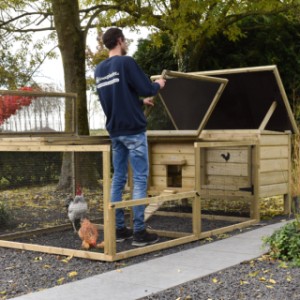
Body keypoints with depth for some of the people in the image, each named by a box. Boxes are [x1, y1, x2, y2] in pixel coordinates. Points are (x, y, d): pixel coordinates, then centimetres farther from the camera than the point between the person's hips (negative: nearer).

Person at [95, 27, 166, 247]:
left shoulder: (99, 69, 12)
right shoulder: (126, 62, -12)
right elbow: (146, 89, -12)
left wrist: (141, 101, 31)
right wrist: (158, 85, 10)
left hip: (115, 131, 7)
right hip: (133, 130, -7)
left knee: (118, 178, 10)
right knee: (140, 179, -3)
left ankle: (119, 229, 13)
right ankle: (139, 231, -3)